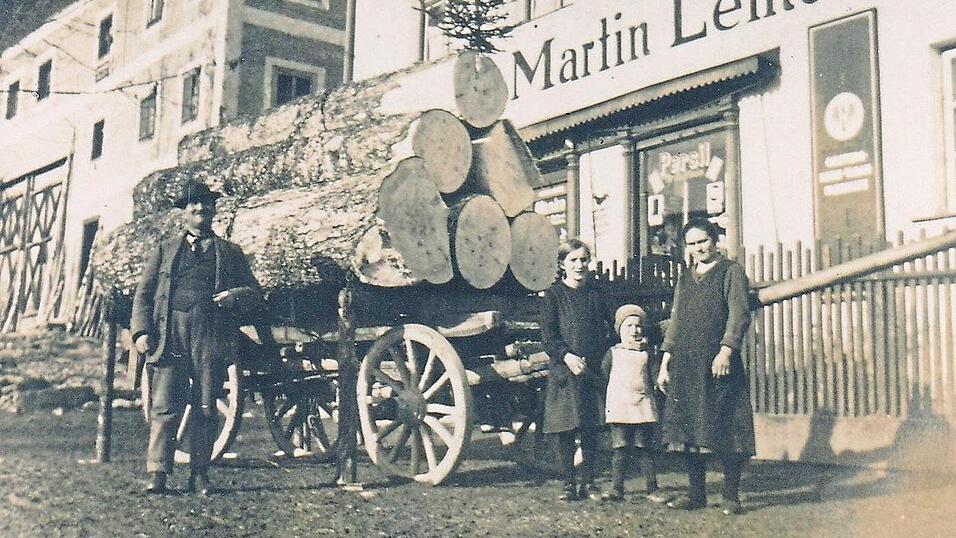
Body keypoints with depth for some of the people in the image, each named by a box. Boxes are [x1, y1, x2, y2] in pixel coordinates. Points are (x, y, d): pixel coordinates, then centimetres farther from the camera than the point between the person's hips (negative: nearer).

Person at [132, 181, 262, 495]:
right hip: (169, 333, 0)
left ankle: (200, 474, 6)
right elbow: (143, 294, 14)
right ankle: (157, 473, -6)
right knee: (165, 405, -7)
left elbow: (254, 293, 16)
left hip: (211, 336, 0)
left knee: (206, 407, 0)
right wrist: (141, 332, -1)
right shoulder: (165, 250, 21)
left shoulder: (230, 253, 20)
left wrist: (235, 296, -7)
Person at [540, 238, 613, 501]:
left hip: (592, 371, 3)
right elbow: (548, 335, -4)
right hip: (563, 371, -2)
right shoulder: (553, 295, 2)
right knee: (565, 429, 0)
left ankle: (588, 482, 14)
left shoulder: (596, 294, 11)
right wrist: (567, 356, -19)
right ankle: (568, 483, 9)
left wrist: (591, 360, -2)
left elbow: (607, 332, 12)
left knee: (590, 428, 5)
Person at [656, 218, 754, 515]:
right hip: (685, 365, 6)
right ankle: (696, 493, 15)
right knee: (687, 430, 5)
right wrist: (665, 363, 12)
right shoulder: (685, 278, 19)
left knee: (726, 431, -4)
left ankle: (731, 495, 5)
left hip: (718, 360, -5)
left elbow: (739, 314, -8)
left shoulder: (731, 271, 3)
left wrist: (726, 351, -20)